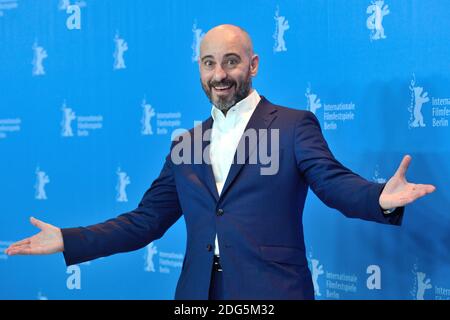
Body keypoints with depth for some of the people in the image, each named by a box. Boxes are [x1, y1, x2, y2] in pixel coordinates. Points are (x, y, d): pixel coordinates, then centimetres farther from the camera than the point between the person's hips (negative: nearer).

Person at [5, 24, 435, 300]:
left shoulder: (294, 126, 2)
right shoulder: (185, 144, 14)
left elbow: (334, 182, -11)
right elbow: (145, 221, 15)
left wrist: (380, 198, -33)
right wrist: (68, 241, 6)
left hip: (271, 292, -4)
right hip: (198, 292, 4)